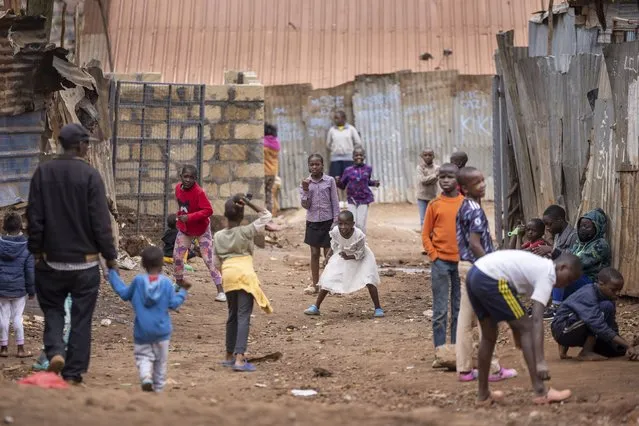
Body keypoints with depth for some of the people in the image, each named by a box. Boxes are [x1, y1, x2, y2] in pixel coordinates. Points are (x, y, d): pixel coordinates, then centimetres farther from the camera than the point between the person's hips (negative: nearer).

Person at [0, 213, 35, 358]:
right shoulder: (27, 247, -8)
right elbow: (30, 271, -3)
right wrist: (32, 290, 6)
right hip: (19, 289, -1)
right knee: (18, 317, 6)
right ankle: (20, 348, 10)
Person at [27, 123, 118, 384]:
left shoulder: (43, 172, -2)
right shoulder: (90, 175, -11)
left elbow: (34, 217, 0)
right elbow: (101, 221, -11)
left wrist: (36, 251, 11)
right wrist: (110, 255, -2)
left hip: (52, 260, 2)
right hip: (85, 261, -2)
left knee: (52, 309, 17)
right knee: (81, 317, 7)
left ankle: (55, 351, -6)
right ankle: (73, 372, 9)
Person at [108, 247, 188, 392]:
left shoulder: (138, 280, -6)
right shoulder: (166, 282, -8)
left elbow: (124, 294, 8)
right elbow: (173, 304, -6)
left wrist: (113, 275, 18)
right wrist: (183, 291, 10)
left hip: (142, 330, 0)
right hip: (161, 330, 0)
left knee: (143, 355, 5)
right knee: (161, 359, 13)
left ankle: (146, 377, -22)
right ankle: (158, 387, 17)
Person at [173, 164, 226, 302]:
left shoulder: (199, 192, -27)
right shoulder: (178, 188, -6)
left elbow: (208, 211, -32)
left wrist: (190, 217, -37)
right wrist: (181, 215, 4)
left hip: (201, 230, -6)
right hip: (184, 229, 6)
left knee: (209, 260, -9)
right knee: (177, 257, 9)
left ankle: (221, 291, -7)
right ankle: (179, 283, 33)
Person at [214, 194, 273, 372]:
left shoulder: (218, 236, 10)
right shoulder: (245, 232, -3)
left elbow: (219, 260, 15)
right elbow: (266, 215, 1)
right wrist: (248, 203, -4)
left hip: (227, 274, 5)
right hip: (245, 274, -5)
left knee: (233, 315, 19)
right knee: (243, 317, -8)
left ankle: (230, 356, 26)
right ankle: (239, 358, -19)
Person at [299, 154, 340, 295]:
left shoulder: (330, 181, -3)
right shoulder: (305, 183, 2)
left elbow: (335, 202, -1)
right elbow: (305, 205, -3)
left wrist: (336, 221, -6)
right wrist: (305, 190, -16)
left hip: (327, 221, -2)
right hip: (312, 221, 2)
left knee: (328, 253, 1)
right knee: (314, 253, 7)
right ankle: (315, 284, 14)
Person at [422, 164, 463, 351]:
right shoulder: (435, 205, 0)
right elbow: (426, 234, 3)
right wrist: (434, 256, -6)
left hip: (461, 261, 2)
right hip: (441, 261, -2)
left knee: (459, 309, 8)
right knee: (440, 310, 0)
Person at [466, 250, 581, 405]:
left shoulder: (539, 266, 22)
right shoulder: (547, 275, -5)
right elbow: (537, 320, -14)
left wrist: (516, 330, 37)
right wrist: (540, 361, -18)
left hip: (474, 274, 10)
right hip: (490, 280, -10)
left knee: (489, 335, 21)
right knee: (526, 329, -1)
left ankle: (483, 395, 29)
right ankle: (541, 393, -2)